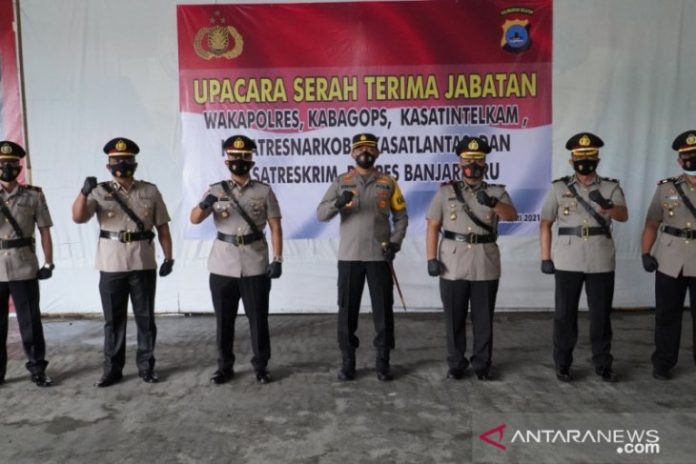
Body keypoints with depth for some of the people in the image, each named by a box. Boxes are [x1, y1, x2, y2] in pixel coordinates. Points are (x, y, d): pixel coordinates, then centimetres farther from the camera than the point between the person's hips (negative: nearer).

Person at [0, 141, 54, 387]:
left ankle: (37, 368, 14)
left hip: (24, 267, -2)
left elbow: (44, 231, 2)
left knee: (30, 320, 3)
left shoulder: (34, 195, 3)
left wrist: (48, 263, -2)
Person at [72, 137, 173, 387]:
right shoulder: (100, 192, 3)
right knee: (113, 319, 9)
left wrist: (168, 257, 1)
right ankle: (112, 369, 21)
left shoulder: (150, 191, 4)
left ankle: (146, 365, 21)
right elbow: (78, 218, -11)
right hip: (111, 265, 0)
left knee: (145, 318, 8)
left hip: (143, 264, 0)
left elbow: (162, 227, 6)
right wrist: (84, 192, -27)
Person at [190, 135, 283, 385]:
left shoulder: (264, 191, 3)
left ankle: (261, 365, 21)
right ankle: (225, 366, 25)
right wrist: (203, 204, -28)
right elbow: (194, 219, -6)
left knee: (258, 318, 6)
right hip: (222, 266, 1)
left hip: (255, 266, -1)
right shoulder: (216, 190, 4)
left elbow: (275, 227, 1)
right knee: (224, 320, 10)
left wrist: (278, 259, -7)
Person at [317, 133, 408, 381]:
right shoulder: (341, 182, 5)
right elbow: (320, 214, -3)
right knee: (347, 310, 5)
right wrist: (338, 203, -23)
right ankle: (348, 361, 18)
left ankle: (383, 361, 18)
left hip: (380, 256, 0)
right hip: (349, 256, 0)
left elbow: (401, 216, 8)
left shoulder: (389, 183, 7)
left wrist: (395, 242, -6)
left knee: (383, 310, 5)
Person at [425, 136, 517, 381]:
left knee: (484, 319, 8)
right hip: (452, 264, -1)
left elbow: (511, 215, -11)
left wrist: (493, 203, -30)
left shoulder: (497, 192, 8)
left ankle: (482, 364, 23)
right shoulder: (446, 192, 5)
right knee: (454, 318, 7)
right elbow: (432, 226, 1)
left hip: (486, 264, 1)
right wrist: (431, 258, -7)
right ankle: (456, 364, 21)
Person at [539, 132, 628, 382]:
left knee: (601, 314, 10)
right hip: (567, 261, -1)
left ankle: (603, 364, 25)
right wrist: (545, 257, -1)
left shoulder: (611, 187, 4)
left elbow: (623, 216, -14)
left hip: (601, 261, 1)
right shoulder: (559, 188, 3)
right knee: (564, 314, 5)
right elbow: (545, 224, 4)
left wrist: (607, 205, -37)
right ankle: (562, 364, 19)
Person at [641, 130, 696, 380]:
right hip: (669, 261, 0)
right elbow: (652, 224, 3)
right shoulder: (666, 188, 2)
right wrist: (646, 253, -6)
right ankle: (663, 363, 22)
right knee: (667, 314, 9)